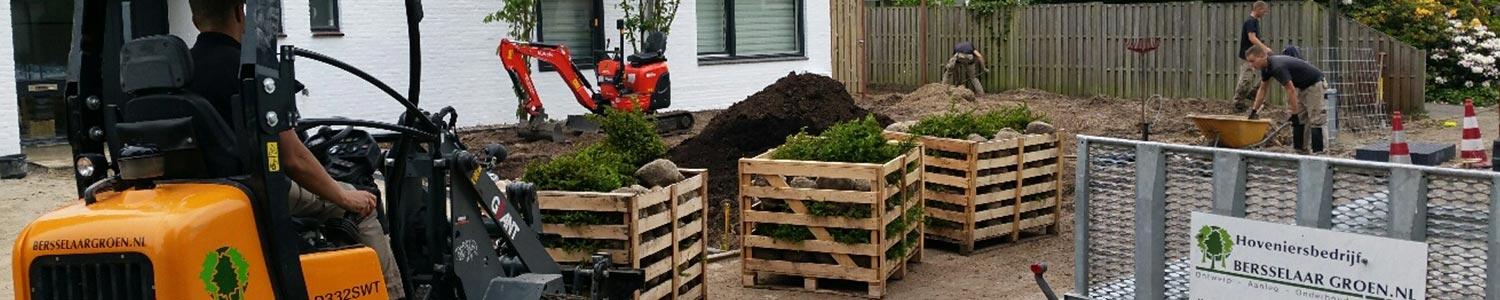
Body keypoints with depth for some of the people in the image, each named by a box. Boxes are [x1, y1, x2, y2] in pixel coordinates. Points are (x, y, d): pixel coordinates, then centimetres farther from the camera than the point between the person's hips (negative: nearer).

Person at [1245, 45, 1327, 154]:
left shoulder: (1278, 67, -31)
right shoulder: (1266, 67, -2)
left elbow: (1291, 90, -29)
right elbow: (1263, 89, 9)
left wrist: (1294, 114, -24)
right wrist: (1254, 111, 8)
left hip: (1314, 84, -10)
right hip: (1301, 86, 10)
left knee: (1314, 120, -12)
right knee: (1299, 120, 7)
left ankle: (1318, 153, -14)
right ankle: (1301, 151, 9)